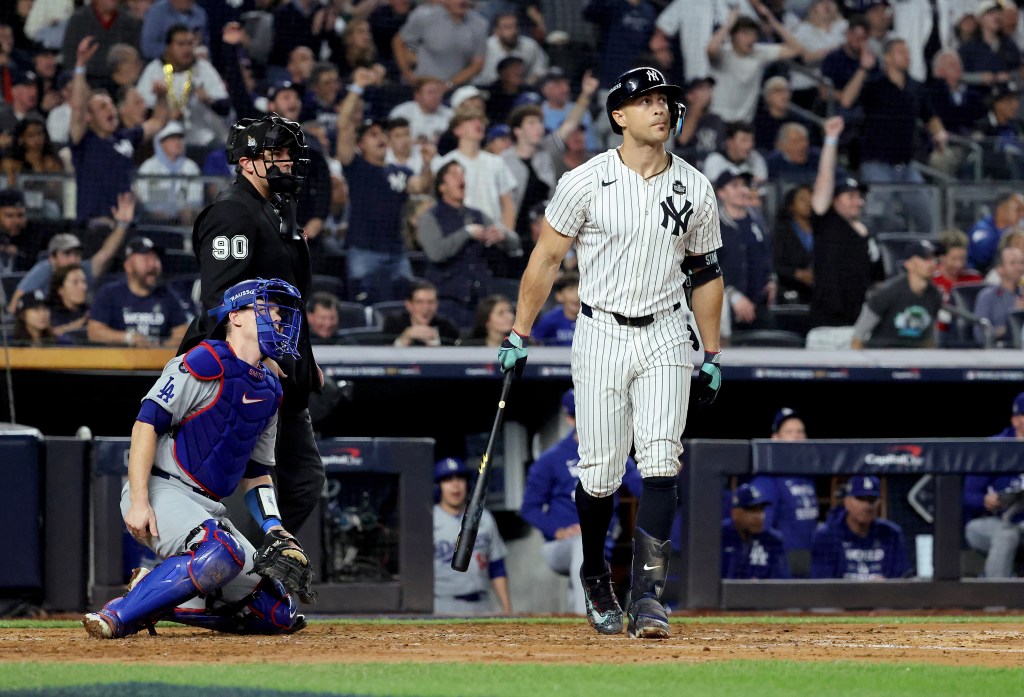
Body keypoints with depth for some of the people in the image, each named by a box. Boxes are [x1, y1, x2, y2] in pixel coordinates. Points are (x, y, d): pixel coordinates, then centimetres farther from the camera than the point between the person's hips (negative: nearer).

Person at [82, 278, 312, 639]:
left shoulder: (269, 391, 18)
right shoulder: (206, 362, -7)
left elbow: (256, 473, 23)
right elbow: (147, 423, -13)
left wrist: (275, 530, 7)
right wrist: (139, 501, -22)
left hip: (207, 509, 8)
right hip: (160, 491, -8)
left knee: (280, 613, -1)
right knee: (223, 551, -38)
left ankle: (155, 597, 5)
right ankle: (119, 616, -29)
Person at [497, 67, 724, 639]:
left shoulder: (695, 189, 4)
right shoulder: (586, 182, -5)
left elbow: (706, 273, 12)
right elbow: (547, 258, 1)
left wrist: (713, 356, 11)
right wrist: (519, 335, -1)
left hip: (664, 337, 1)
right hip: (601, 334, -1)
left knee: (661, 462, -13)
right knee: (600, 473, 0)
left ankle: (648, 595, -15)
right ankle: (597, 581, 25)